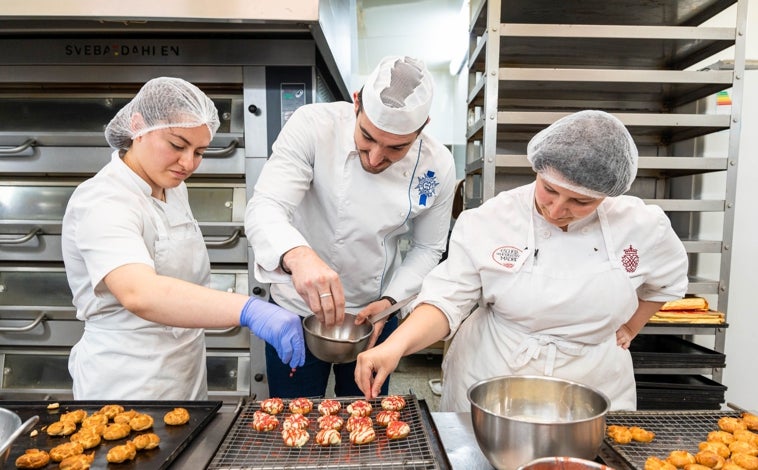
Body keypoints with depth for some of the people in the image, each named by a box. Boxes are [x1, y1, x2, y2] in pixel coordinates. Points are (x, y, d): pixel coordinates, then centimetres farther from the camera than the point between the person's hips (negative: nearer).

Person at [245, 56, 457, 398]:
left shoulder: (438, 168, -14)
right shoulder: (313, 126, -21)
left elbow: (427, 248, -1)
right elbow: (264, 208, -30)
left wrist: (390, 300, -14)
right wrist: (297, 255, -50)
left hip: (375, 314, 2)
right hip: (297, 309, -1)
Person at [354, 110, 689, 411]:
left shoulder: (641, 226, -10)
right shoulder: (489, 222, -17)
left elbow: (668, 281, 12)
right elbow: (447, 300, -18)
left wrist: (628, 328, 8)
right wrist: (395, 345, -33)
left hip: (592, 391, 2)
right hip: (487, 390, -1)